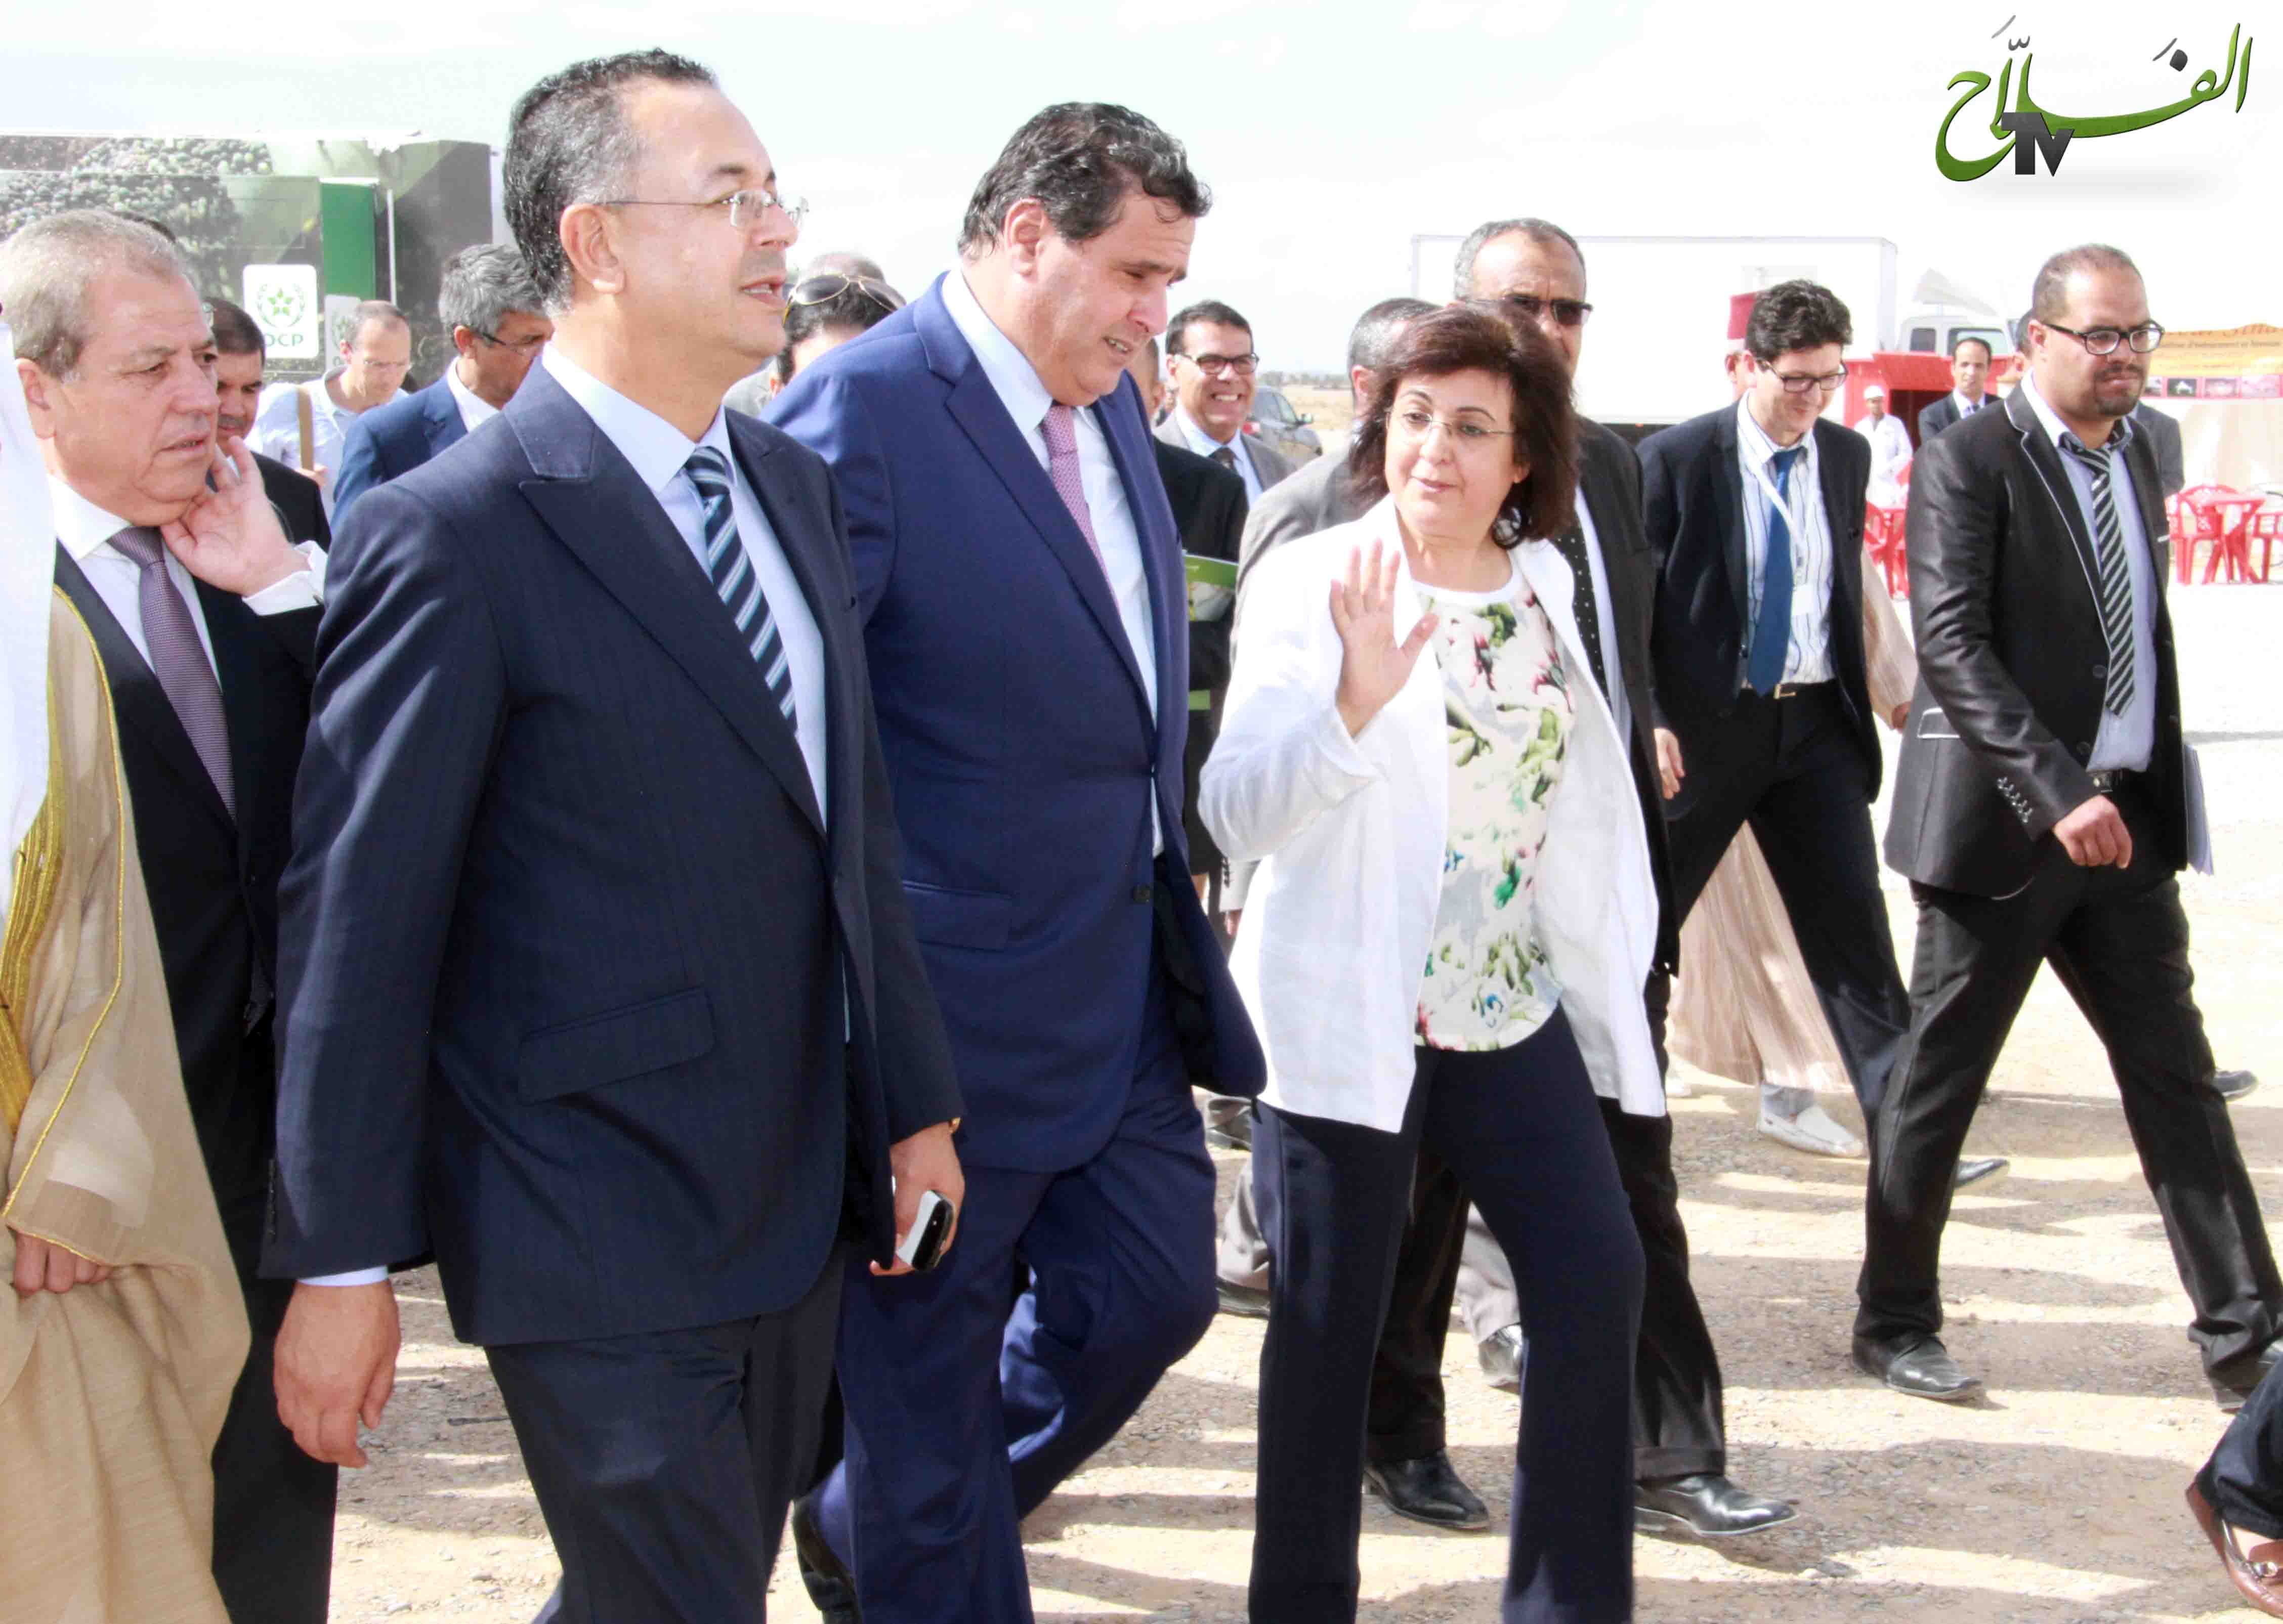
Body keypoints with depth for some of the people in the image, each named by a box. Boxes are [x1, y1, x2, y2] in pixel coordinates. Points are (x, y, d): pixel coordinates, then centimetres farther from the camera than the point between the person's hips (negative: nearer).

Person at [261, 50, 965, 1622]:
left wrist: (914, 1096, 13)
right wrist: (343, 1264, -12)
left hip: (798, 1198, 7)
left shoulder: (795, 484, 8)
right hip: (599, 1239, -7)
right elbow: (359, 918, -14)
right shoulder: (454, 535, -16)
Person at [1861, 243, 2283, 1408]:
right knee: (1937, 1081, 4)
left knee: (2175, 1075, 8)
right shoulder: (1969, 463, -10)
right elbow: (1953, 648, -19)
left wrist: (2149, 791, 10)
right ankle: (1895, 1324, 18)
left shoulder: (2138, 458, 12)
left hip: (2124, 819, 7)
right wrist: (2058, 792, -26)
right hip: (2002, 822, -7)